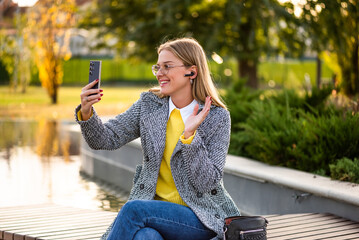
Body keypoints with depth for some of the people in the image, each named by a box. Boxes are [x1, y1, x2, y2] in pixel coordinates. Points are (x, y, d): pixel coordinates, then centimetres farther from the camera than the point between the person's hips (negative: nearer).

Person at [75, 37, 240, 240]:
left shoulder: (217, 117, -6)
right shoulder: (149, 104, 6)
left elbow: (209, 183, -11)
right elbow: (107, 139, -1)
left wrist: (189, 135, -22)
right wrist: (86, 113, -20)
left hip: (202, 216, -2)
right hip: (154, 206, 2)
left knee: (134, 208, -28)